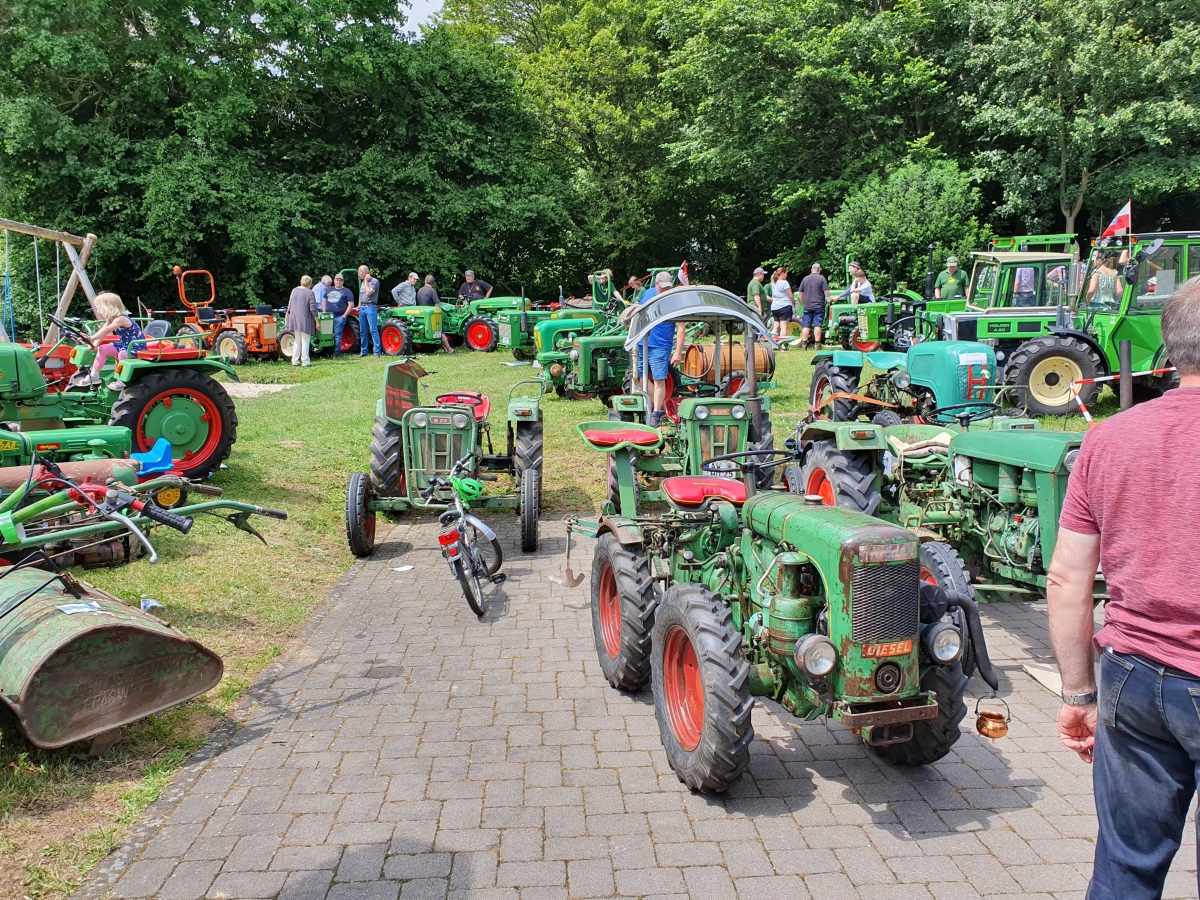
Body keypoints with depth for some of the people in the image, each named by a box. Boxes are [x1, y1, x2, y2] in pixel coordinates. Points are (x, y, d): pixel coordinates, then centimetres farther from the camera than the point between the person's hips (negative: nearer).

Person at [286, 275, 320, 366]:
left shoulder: (294, 290, 6)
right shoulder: (310, 293, -11)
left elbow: (289, 306, 11)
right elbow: (313, 309, -15)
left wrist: (289, 319, 20)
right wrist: (317, 322, -8)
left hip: (295, 319, 6)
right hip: (305, 320, -6)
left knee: (297, 341, 14)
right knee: (305, 341, 1)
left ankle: (295, 361, 16)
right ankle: (305, 361, 3)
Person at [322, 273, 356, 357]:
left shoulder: (347, 291, 3)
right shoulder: (329, 290, 20)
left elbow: (351, 304, -4)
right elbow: (324, 301, 24)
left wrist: (344, 316, -10)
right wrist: (324, 313, 11)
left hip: (339, 317, -5)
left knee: (337, 336, -7)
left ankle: (336, 353, -4)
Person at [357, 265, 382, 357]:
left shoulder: (374, 281, -7)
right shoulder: (363, 282, 19)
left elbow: (368, 292, -18)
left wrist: (366, 281, -8)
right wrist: (359, 305, 15)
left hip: (370, 307, -8)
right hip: (362, 307, 8)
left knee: (373, 330, -11)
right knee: (362, 331, 9)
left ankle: (377, 352, -11)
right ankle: (363, 351, 16)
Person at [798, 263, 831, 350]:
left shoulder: (805, 279, 8)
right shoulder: (821, 278, -4)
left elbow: (800, 293, 11)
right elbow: (826, 291, -10)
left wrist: (803, 303, 22)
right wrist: (828, 301, 4)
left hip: (807, 306, 3)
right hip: (819, 306, -3)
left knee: (806, 326, 4)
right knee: (817, 325, -4)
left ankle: (804, 344, 4)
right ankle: (817, 344, -5)